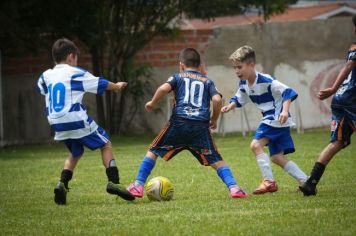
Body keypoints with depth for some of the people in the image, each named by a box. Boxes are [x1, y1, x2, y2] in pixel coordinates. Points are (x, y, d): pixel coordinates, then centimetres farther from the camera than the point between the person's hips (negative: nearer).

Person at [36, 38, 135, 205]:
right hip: (78, 121, -6)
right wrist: (117, 86, 26)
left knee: (75, 153, 25)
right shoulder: (76, 74, -5)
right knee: (106, 145, 10)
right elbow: (100, 84, 7)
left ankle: (62, 184, 5)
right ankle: (113, 182, -3)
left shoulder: (46, 76, 7)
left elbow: (41, 87, 30)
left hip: (58, 125, 6)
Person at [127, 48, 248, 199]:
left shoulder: (178, 77, 16)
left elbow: (164, 88, -4)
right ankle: (233, 188, -8)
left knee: (153, 151, 14)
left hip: (178, 122, -1)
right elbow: (217, 100, 3)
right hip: (201, 126, 1)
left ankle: (138, 186, 7)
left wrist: (152, 103, 11)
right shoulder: (207, 81, 20)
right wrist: (214, 120, 17)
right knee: (216, 160, 8)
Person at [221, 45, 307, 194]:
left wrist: (285, 111, -35)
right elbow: (239, 99, 20)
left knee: (256, 145, -18)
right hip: (269, 120, 10)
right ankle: (305, 181, 12)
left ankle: (269, 181, -14)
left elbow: (287, 92, -23)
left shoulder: (265, 81, -22)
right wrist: (230, 106, 0)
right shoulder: (243, 84, 3)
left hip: (278, 119, -10)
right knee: (276, 157, 9)